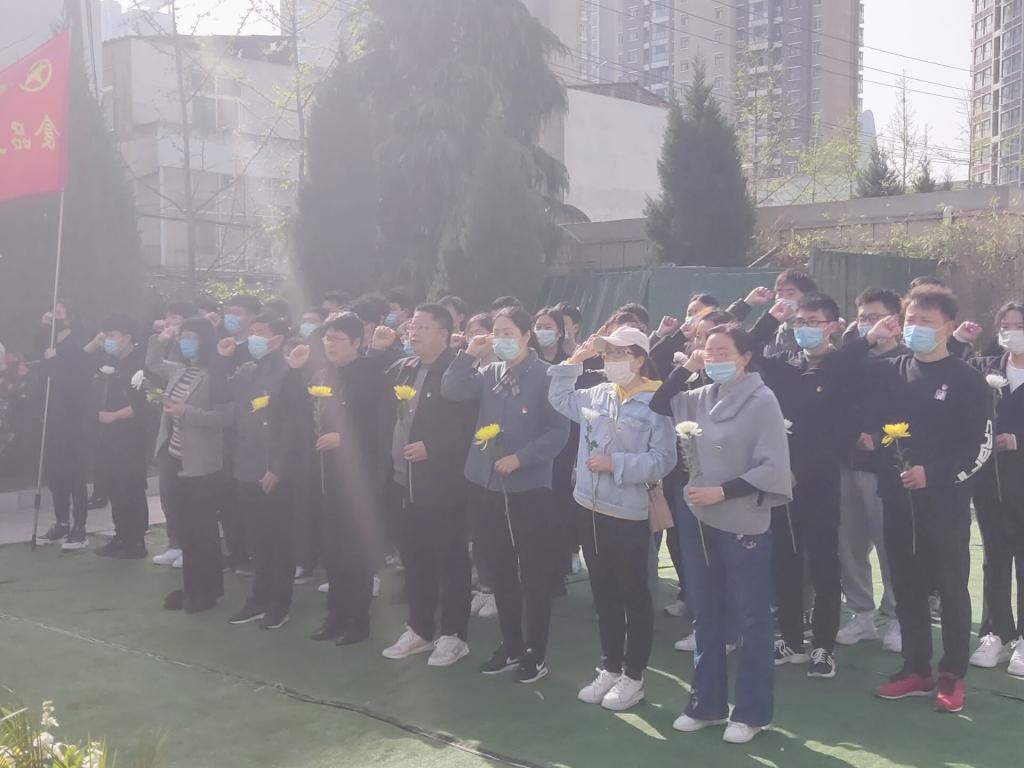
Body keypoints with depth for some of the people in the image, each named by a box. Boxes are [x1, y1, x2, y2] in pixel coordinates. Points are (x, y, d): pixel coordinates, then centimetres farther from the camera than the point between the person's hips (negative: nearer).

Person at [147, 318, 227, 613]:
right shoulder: (178, 370, 11)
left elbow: (223, 416, -21)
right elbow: (152, 363, 31)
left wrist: (186, 412, -26)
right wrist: (161, 339, 15)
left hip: (199, 463, -8)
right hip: (173, 458, 8)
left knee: (202, 528, 2)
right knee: (182, 525, 13)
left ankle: (206, 590, 13)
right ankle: (191, 586, 25)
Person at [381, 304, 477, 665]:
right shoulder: (402, 368, 11)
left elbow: (468, 425, -18)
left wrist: (430, 446, -22)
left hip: (442, 484, -7)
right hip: (408, 481, 7)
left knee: (451, 561, 4)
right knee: (414, 560, 14)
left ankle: (454, 635, 14)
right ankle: (419, 629, 26)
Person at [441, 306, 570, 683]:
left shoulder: (546, 376, -9)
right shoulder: (490, 373, 7)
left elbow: (559, 432, -11)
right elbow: (451, 392, -2)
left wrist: (521, 458, -18)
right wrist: (468, 354, -8)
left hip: (529, 486, -6)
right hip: (489, 483, 6)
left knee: (534, 573, 4)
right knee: (501, 569, 14)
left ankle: (536, 653, 15)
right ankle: (511, 645, 27)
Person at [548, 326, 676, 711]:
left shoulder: (655, 402, -12)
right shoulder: (597, 394, 7)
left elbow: (663, 459, -17)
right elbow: (559, 398, 24)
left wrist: (615, 463, -20)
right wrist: (575, 361, 14)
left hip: (629, 513, -6)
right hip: (591, 508, 6)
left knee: (633, 596, 6)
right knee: (603, 594, 15)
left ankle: (633, 677, 17)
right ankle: (610, 668, 28)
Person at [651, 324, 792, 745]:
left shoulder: (761, 401, -11)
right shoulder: (700, 396, 4)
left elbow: (772, 467, -14)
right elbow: (658, 406, 12)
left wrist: (723, 491, -18)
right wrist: (685, 368, 2)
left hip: (743, 524, -6)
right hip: (697, 519, 6)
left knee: (751, 618, 6)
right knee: (705, 615, 14)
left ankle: (750, 711, 18)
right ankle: (706, 703, 27)